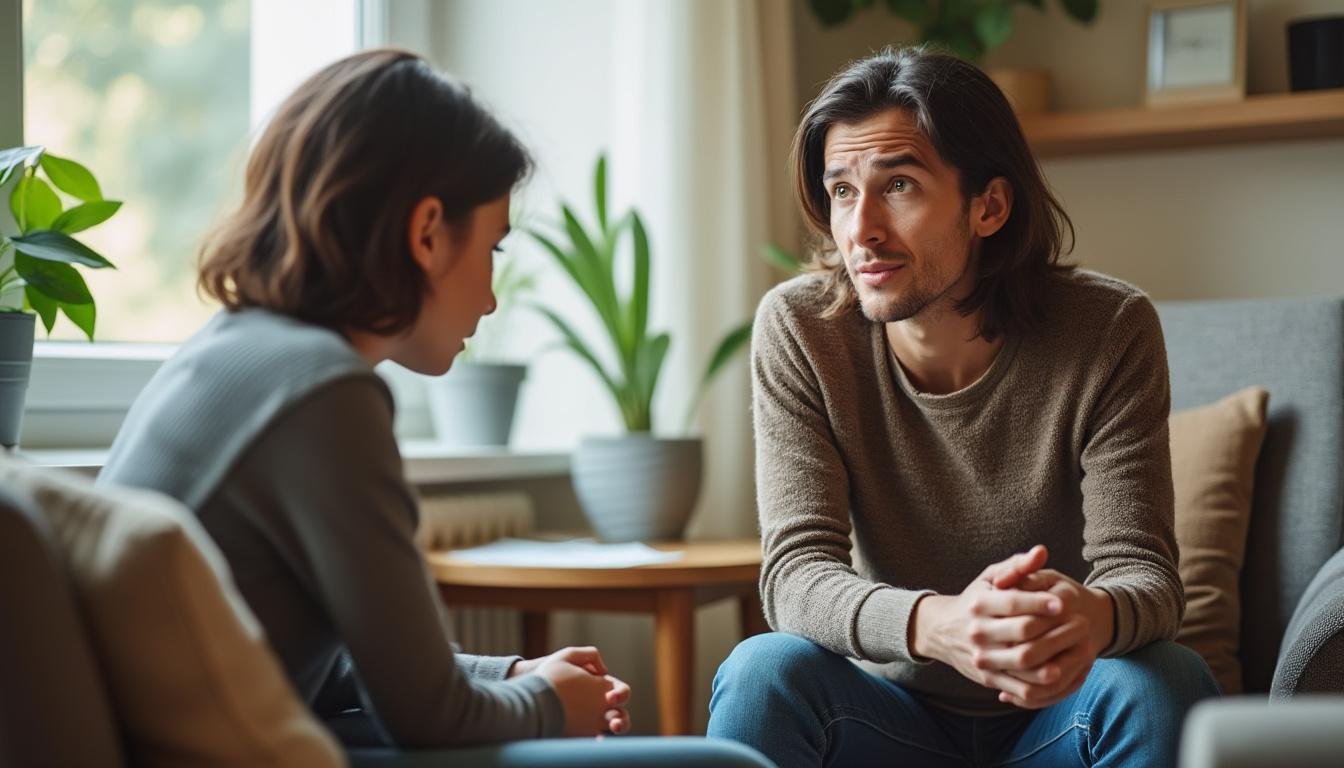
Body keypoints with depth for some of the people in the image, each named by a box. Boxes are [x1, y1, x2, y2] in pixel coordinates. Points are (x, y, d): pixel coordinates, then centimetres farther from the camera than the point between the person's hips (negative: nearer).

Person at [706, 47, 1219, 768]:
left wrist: (1093, 615, -46)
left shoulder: (1109, 330, -15)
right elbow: (796, 572, -21)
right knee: (763, 672, -30)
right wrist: (934, 624, -45)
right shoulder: (798, 329, -14)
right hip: (893, 708, 0)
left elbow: (1144, 572, -19)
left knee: (1164, 682, -30)